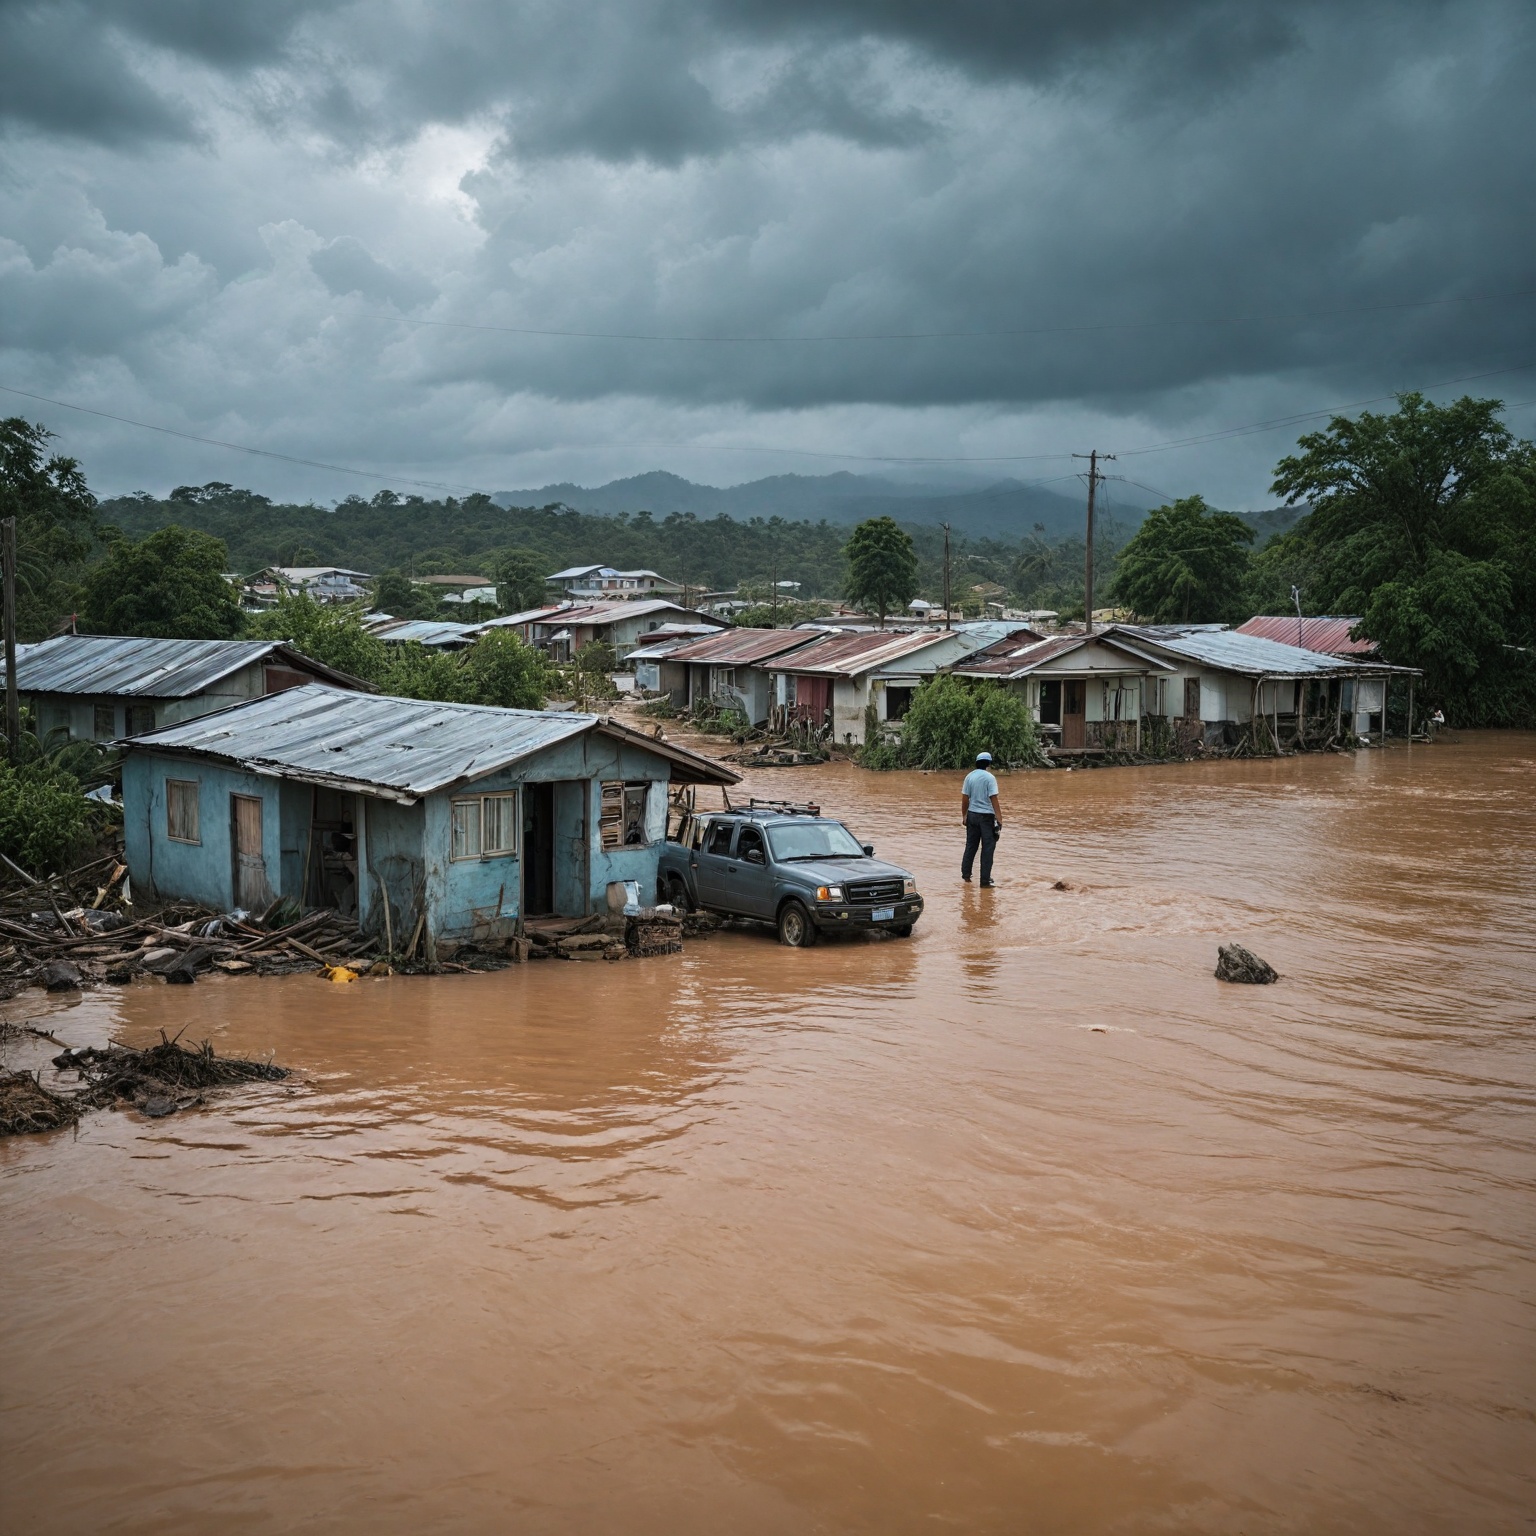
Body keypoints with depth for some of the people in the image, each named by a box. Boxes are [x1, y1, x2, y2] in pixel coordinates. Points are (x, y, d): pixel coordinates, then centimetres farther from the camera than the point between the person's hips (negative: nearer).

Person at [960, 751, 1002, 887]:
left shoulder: (969, 776, 3)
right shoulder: (989, 778, -11)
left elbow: (964, 799, 5)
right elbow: (994, 800, -14)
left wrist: (964, 815, 16)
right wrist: (999, 819, -12)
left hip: (972, 815, 5)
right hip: (987, 816, -5)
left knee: (971, 845, 16)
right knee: (987, 847, 1)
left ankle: (966, 875, 23)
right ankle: (985, 880, 2)